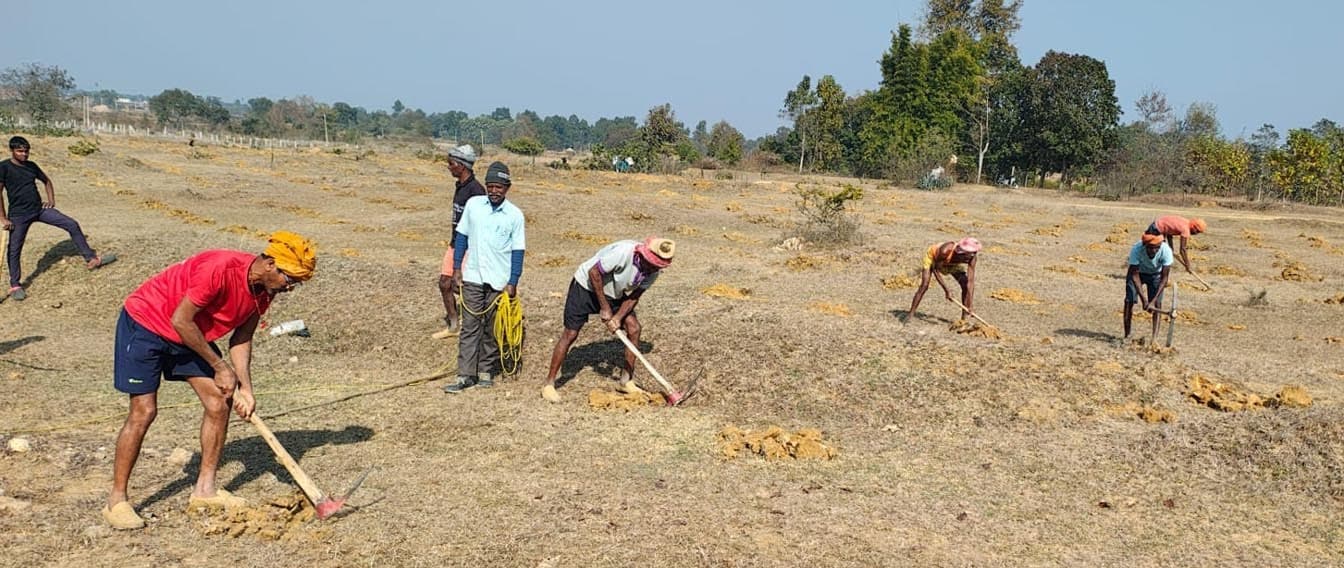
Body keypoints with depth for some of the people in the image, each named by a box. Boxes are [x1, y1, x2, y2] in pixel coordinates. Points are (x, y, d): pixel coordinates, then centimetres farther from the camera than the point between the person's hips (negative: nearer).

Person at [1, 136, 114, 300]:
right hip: (19, 215, -5)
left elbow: (47, 181, 25)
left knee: (72, 225, -4)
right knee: (14, 249, -1)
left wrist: (51, 200, 10)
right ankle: (15, 286, 11)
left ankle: (91, 259, 2)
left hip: (40, 208, 5)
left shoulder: (31, 165, 7)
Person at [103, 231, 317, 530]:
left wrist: (245, 388, -13)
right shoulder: (219, 269, -34)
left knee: (219, 403, 0)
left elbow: (241, 338, -2)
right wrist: (220, 367, -21)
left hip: (190, 334, 8)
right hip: (144, 322, -8)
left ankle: (205, 489, 12)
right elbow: (180, 321, -28)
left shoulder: (264, 289, -9)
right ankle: (116, 502, 2)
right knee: (144, 411, -11)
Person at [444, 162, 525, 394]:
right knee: (470, 327, 1)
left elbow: (517, 251, -3)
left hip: (499, 281, -1)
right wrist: (457, 268, 4)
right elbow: (462, 236, 8)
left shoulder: (514, 215, -4)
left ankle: (487, 371, 19)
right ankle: (466, 374, 2)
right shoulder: (473, 204, 1)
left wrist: (513, 283, -7)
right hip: (472, 277, 1)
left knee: (492, 328, 8)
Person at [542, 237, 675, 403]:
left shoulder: (653, 271, -16)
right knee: (570, 334, -7)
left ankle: (628, 381, 6)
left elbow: (634, 296, -5)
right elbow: (594, 272, -29)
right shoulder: (624, 252, -37)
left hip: (613, 294, 6)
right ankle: (549, 384, 2)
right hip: (586, 286, -6)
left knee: (634, 328, -6)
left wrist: (618, 317, -20)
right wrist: (605, 308, -24)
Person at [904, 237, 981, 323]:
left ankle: (964, 318, -2)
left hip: (953, 264, 4)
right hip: (933, 258, -3)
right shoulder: (945, 250, -44)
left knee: (966, 285, -12)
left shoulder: (971, 257, -33)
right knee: (924, 285, -19)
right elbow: (935, 269, -30)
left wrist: (970, 304, -37)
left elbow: (971, 281, -31)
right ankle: (910, 313, -7)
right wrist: (946, 289, -32)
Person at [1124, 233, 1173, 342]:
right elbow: (1135, 275, -29)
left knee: (1157, 303, -14)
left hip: (1156, 274, 0)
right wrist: (1144, 299, -35)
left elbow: (1164, 278, -29)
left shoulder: (1166, 250, -34)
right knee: (1129, 300, -11)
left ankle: (1155, 338, -9)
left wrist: (1153, 301, -35)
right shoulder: (1136, 249, -36)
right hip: (1137, 272, 0)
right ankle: (1127, 336, -1)